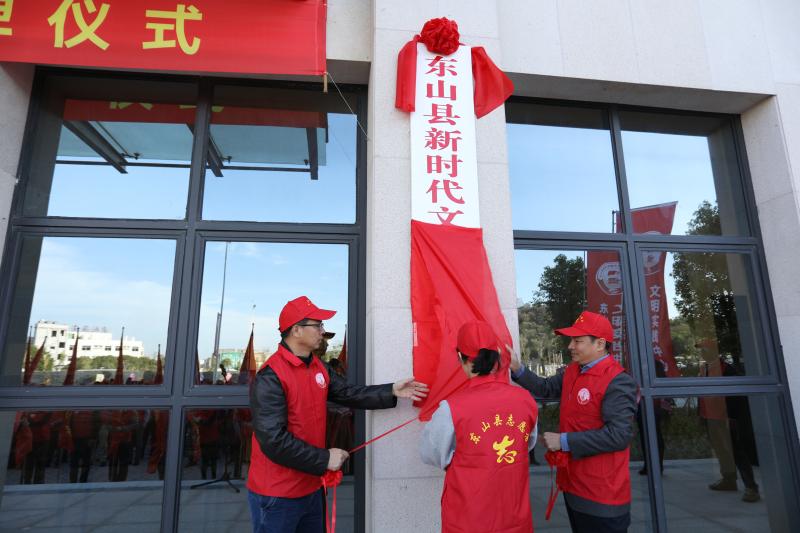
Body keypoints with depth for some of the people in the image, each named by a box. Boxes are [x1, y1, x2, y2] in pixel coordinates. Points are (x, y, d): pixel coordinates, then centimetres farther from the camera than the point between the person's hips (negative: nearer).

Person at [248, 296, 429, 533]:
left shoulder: (319, 367, 4)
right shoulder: (271, 377, -22)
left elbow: (350, 393, 9)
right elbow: (274, 440, -26)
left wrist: (391, 391, 1)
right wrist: (324, 459, -20)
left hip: (311, 488, 8)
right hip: (277, 496, -8)